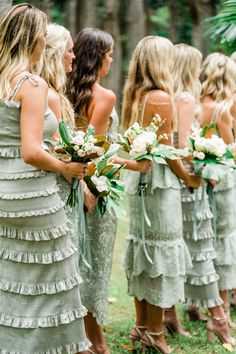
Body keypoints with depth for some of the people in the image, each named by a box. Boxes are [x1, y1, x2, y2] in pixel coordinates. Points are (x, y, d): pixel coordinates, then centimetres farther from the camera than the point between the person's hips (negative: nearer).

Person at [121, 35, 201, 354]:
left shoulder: (134, 95, 8)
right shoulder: (162, 98, -15)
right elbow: (166, 150, -14)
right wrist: (189, 178, -3)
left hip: (137, 177, 8)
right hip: (159, 180, -8)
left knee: (142, 244, 14)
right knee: (162, 248, 0)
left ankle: (142, 324, 24)